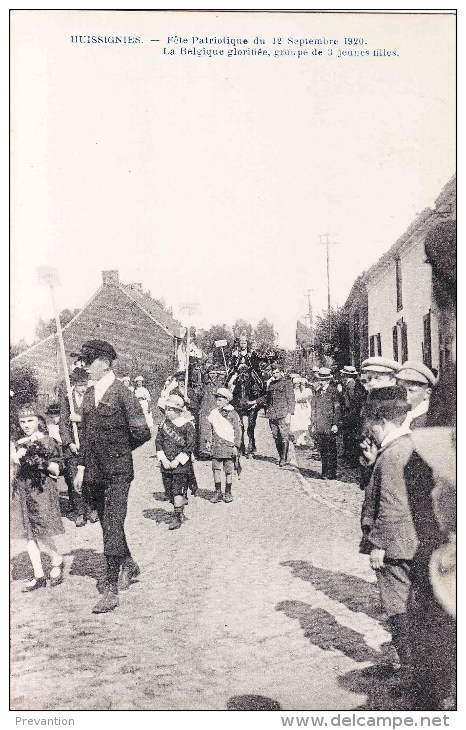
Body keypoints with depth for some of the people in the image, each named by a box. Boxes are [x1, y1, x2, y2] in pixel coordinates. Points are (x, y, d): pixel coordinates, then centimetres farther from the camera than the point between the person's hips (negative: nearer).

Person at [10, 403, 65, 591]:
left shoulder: (47, 441, -5)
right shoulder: (19, 444, 11)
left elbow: (56, 470, -5)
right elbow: (16, 471, 15)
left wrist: (45, 464, -23)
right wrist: (17, 460, -4)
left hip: (42, 491, -6)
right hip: (22, 492, 6)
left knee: (40, 535, -8)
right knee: (28, 535, 7)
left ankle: (57, 561, 19)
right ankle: (38, 576, 16)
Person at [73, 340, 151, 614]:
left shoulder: (123, 393, -12)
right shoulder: (89, 395, 9)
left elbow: (142, 433, -10)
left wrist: (120, 449, 2)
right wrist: (81, 467, 10)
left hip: (118, 472, -7)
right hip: (95, 473, 7)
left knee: (112, 527, -8)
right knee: (109, 525, 17)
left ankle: (112, 590, -3)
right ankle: (129, 565, 38)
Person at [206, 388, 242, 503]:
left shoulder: (233, 414, -3)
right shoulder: (214, 413, 9)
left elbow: (238, 431, -2)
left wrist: (236, 446, -7)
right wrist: (209, 442, 13)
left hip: (229, 446, -4)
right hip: (216, 446, 4)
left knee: (228, 470, 2)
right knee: (216, 469, 2)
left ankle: (228, 493, 13)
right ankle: (218, 492, 11)